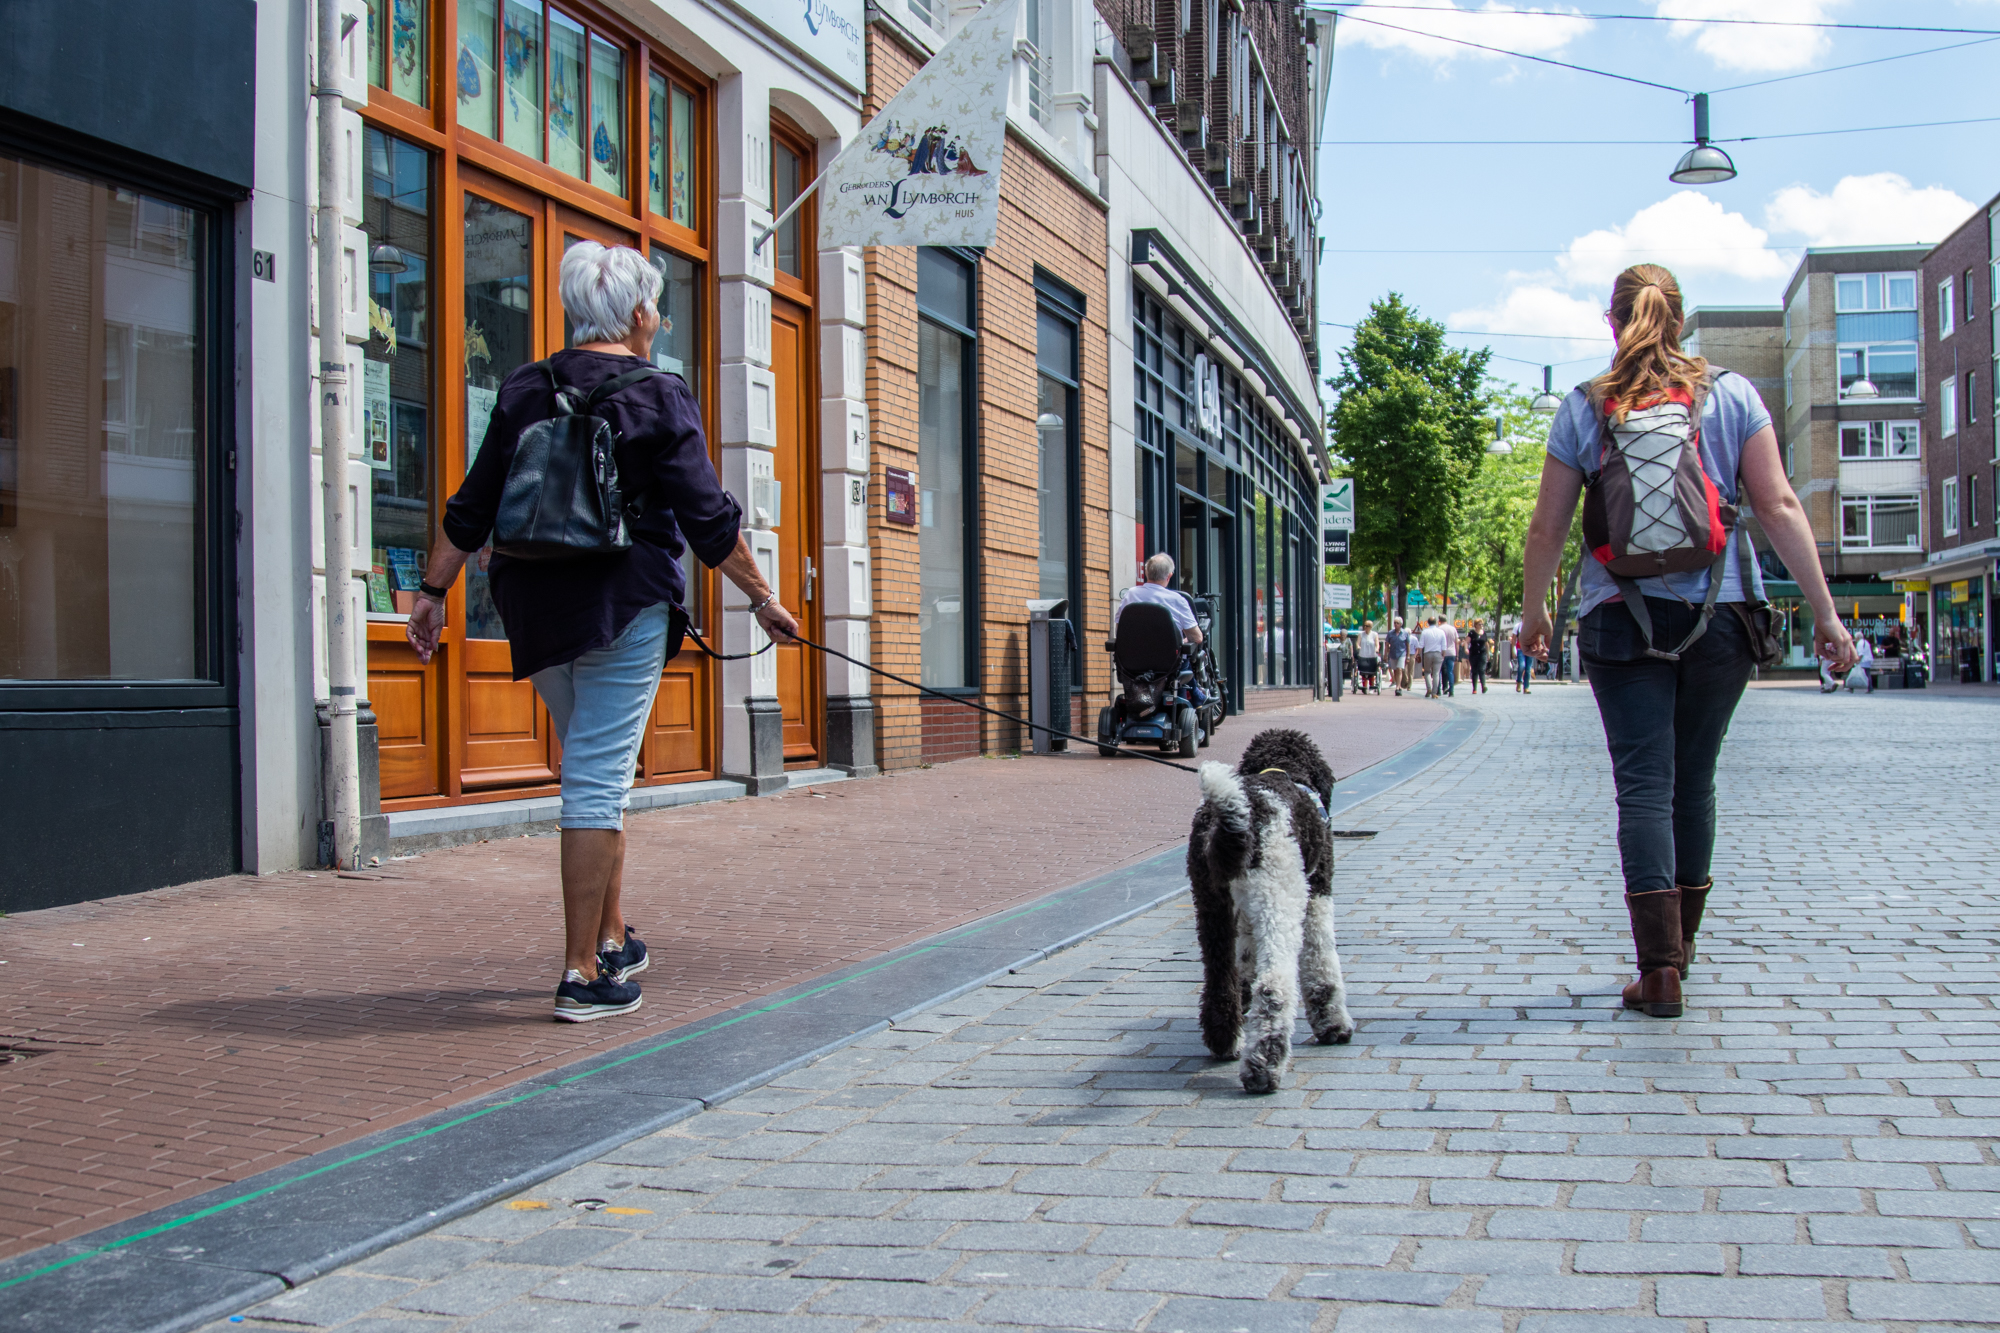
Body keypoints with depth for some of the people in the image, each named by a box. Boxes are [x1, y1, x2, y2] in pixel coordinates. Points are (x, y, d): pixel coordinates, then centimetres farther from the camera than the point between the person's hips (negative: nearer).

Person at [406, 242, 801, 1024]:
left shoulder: (524, 391, 9)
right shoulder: (660, 398, -4)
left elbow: (470, 508, 9)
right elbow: (710, 520, -5)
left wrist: (432, 591, 16)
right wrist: (763, 599, 3)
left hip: (535, 604, 5)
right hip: (623, 606, -5)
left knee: (593, 769, 19)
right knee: (600, 777, -4)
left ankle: (611, 938, 25)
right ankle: (584, 975, -2)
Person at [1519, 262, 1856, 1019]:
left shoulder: (1584, 410, 1)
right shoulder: (1732, 395, 3)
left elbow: (1547, 529, 3)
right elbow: (1779, 508, -1)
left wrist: (1533, 614, 17)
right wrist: (1825, 612, 2)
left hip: (1622, 615, -2)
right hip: (1720, 614, 2)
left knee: (1644, 784, -2)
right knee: (1694, 780, 16)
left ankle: (1660, 967, -11)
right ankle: (1681, 941, 30)